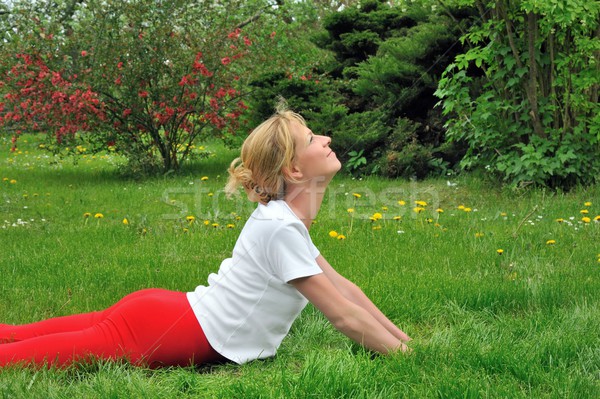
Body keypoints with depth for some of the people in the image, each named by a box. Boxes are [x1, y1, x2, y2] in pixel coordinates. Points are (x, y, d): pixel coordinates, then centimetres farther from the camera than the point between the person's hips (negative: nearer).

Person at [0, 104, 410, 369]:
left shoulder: (285, 217, 9)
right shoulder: (281, 228, -21)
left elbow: (343, 286, 15)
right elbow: (344, 316, -17)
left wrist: (405, 341, 12)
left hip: (169, 315, 8)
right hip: (160, 337, -8)